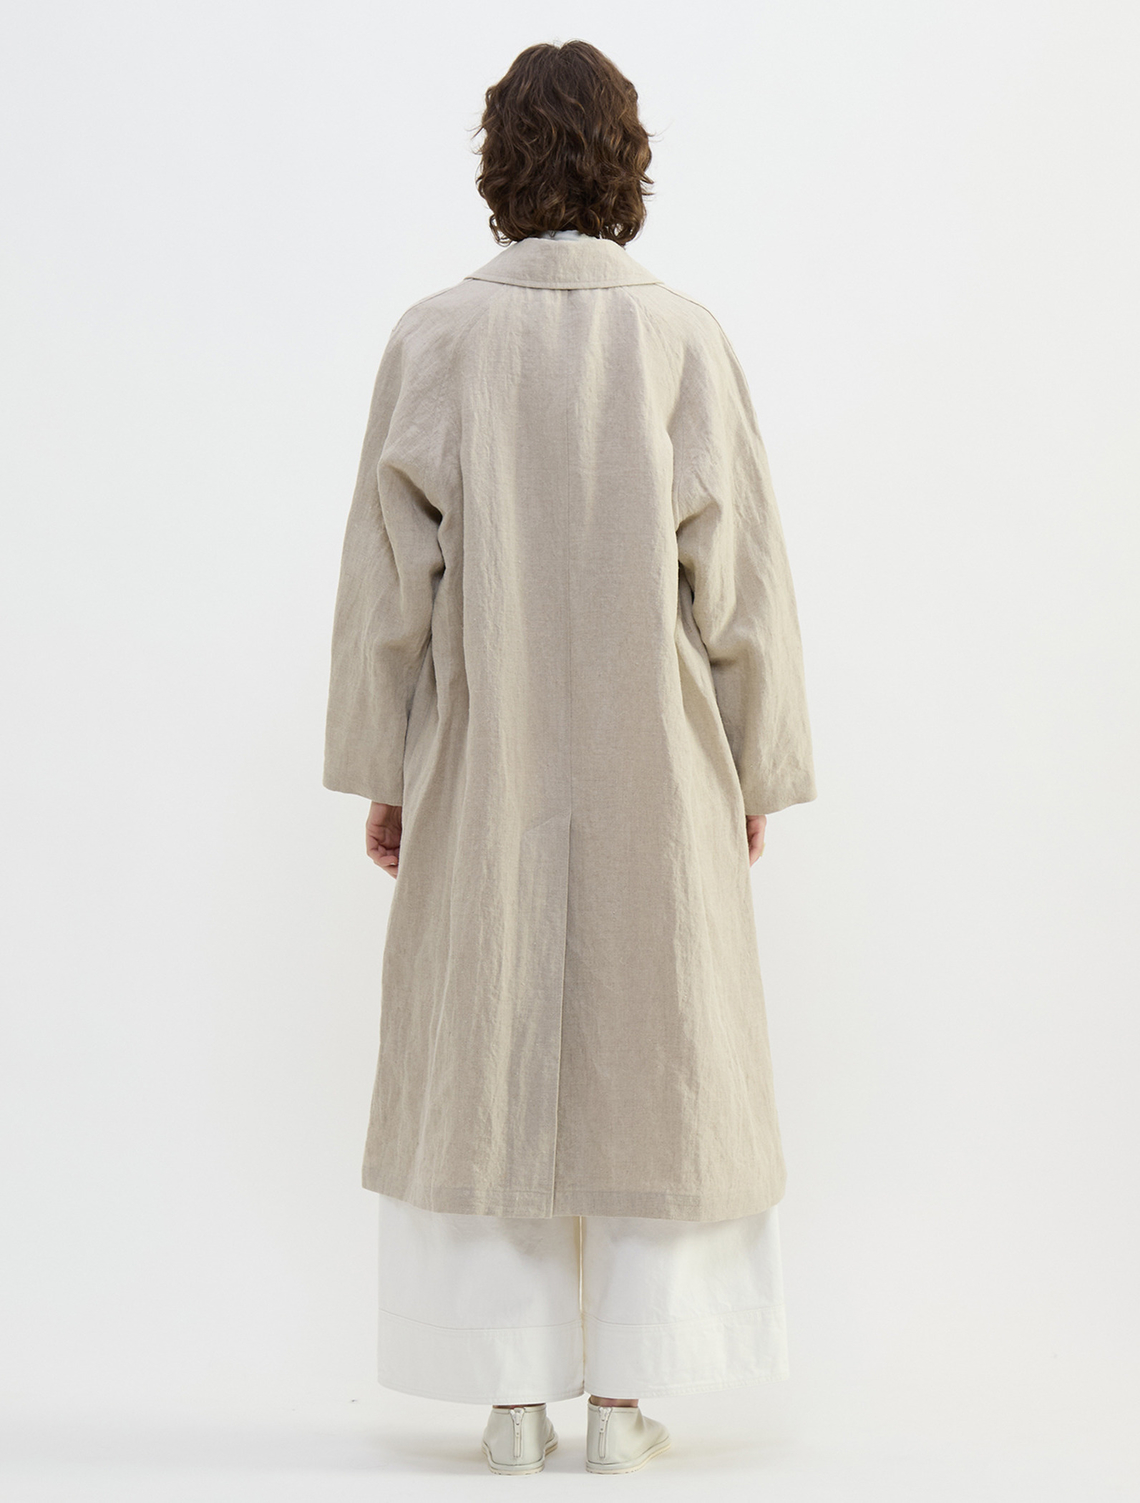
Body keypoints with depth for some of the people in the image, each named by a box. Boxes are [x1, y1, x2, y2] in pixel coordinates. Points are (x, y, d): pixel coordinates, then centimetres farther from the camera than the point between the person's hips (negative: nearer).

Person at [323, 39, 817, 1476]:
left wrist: (380, 770, 4)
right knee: (649, 1054, 9)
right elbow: (741, 574, -3)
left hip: (484, 762, 0)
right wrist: (756, 767, 6)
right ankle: (623, 1397, 14)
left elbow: (389, 571, -3)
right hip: (653, 764, 0)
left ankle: (514, 1399, 14)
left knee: (484, 1057, 9)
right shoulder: (682, 338, -4)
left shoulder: (436, 338, -4)